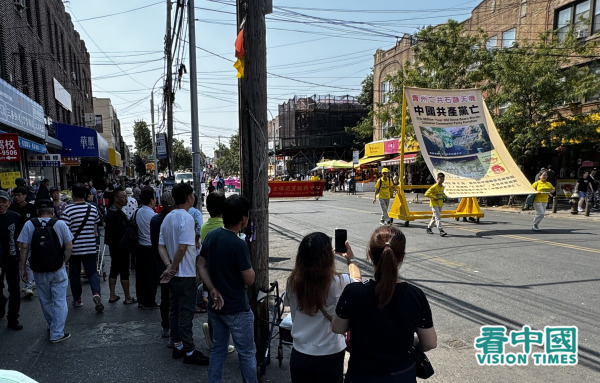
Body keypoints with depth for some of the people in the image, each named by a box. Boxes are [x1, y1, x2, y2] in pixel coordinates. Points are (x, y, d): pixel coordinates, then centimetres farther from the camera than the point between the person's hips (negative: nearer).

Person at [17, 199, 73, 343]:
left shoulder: (29, 225, -2)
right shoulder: (60, 224, -7)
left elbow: (24, 247, -4)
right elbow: (69, 247, -9)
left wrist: (23, 268, 3)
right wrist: (63, 262, 4)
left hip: (39, 271, 3)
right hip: (58, 270, -3)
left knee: (45, 301, 19)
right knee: (59, 301, 5)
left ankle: (51, 326, 37)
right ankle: (57, 333, 7)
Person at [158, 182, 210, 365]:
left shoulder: (167, 218, 9)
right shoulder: (186, 218, -19)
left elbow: (161, 246, 7)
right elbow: (182, 248, -25)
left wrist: (169, 266, -5)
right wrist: (173, 267, -12)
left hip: (173, 275, 9)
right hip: (186, 275, -9)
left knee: (174, 311, 16)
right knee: (186, 313, 0)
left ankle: (177, 346, 28)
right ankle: (189, 352, 9)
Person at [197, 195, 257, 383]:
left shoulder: (211, 235, -2)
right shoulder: (239, 244, -25)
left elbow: (201, 264, 3)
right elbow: (249, 280, -19)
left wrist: (213, 289, -4)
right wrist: (249, 265, -2)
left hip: (216, 305, 7)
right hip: (237, 309, -7)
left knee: (218, 349, 20)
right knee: (247, 353, 10)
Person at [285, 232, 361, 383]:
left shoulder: (292, 282, -13)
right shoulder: (337, 283, -22)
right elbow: (356, 279, 1)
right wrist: (351, 259, 20)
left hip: (299, 355, 2)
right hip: (329, 357, -2)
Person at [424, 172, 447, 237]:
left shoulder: (442, 187, 8)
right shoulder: (434, 187, -16)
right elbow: (426, 194, -19)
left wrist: (444, 196, 5)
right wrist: (434, 198, -21)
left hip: (440, 204, 8)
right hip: (434, 204, -8)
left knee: (435, 217, 15)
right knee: (438, 217, -14)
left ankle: (429, 228, 30)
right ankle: (441, 231, -17)